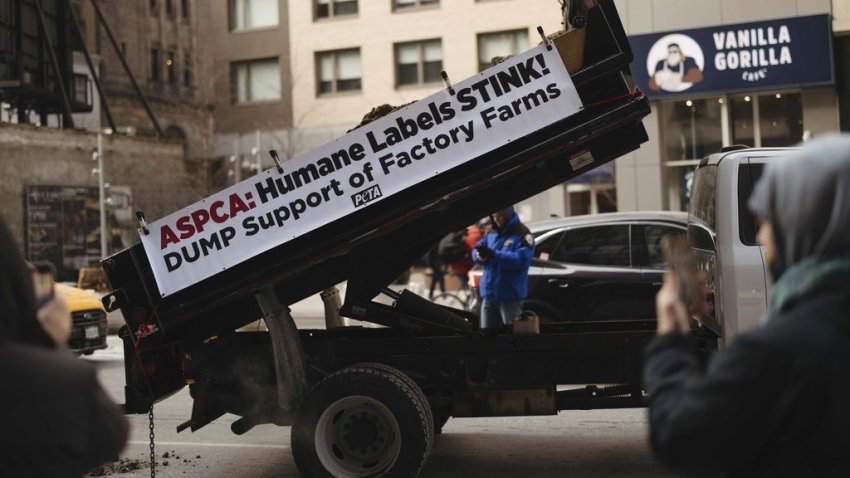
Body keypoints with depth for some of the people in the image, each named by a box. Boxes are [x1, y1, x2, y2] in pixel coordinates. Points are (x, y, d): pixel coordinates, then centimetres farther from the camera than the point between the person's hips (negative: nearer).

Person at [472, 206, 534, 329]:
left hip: (510, 295, -6)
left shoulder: (522, 234, -7)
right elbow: (475, 253, 8)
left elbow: (521, 260, -20)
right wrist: (480, 255, -17)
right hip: (489, 293, 6)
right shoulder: (491, 233, 13)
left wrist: (494, 255, -28)